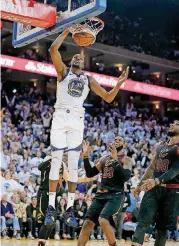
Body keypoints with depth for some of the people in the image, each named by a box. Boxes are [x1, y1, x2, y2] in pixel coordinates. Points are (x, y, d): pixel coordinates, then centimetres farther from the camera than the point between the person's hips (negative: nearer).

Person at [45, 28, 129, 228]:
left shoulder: (89, 80, 21)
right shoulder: (63, 71, 13)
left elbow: (108, 98, 17)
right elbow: (53, 50, -3)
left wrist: (119, 83, 4)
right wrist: (65, 32, 3)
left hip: (77, 120, 2)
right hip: (60, 117, -2)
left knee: (73, 164, 0)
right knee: (56, 162, -3)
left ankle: (70, 209, 2)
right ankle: (51, 207, 0)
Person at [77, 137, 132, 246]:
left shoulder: (126, 160, 1)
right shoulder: (104, 159, 17)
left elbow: (126, 177, -15)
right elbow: (90, 173, 15)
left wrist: (115, 159, -19)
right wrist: (86, 156, 5)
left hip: (116, 195, -6)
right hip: (101, 195, 6)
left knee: (103, 220, -26)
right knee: (87, 223, -2)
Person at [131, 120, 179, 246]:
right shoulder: (161, 146, 15)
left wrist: (157, 181, -33)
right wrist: (140, 185, 22)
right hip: (153, 188, 5)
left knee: (162, 227, 2)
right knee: (143, 222, -9)